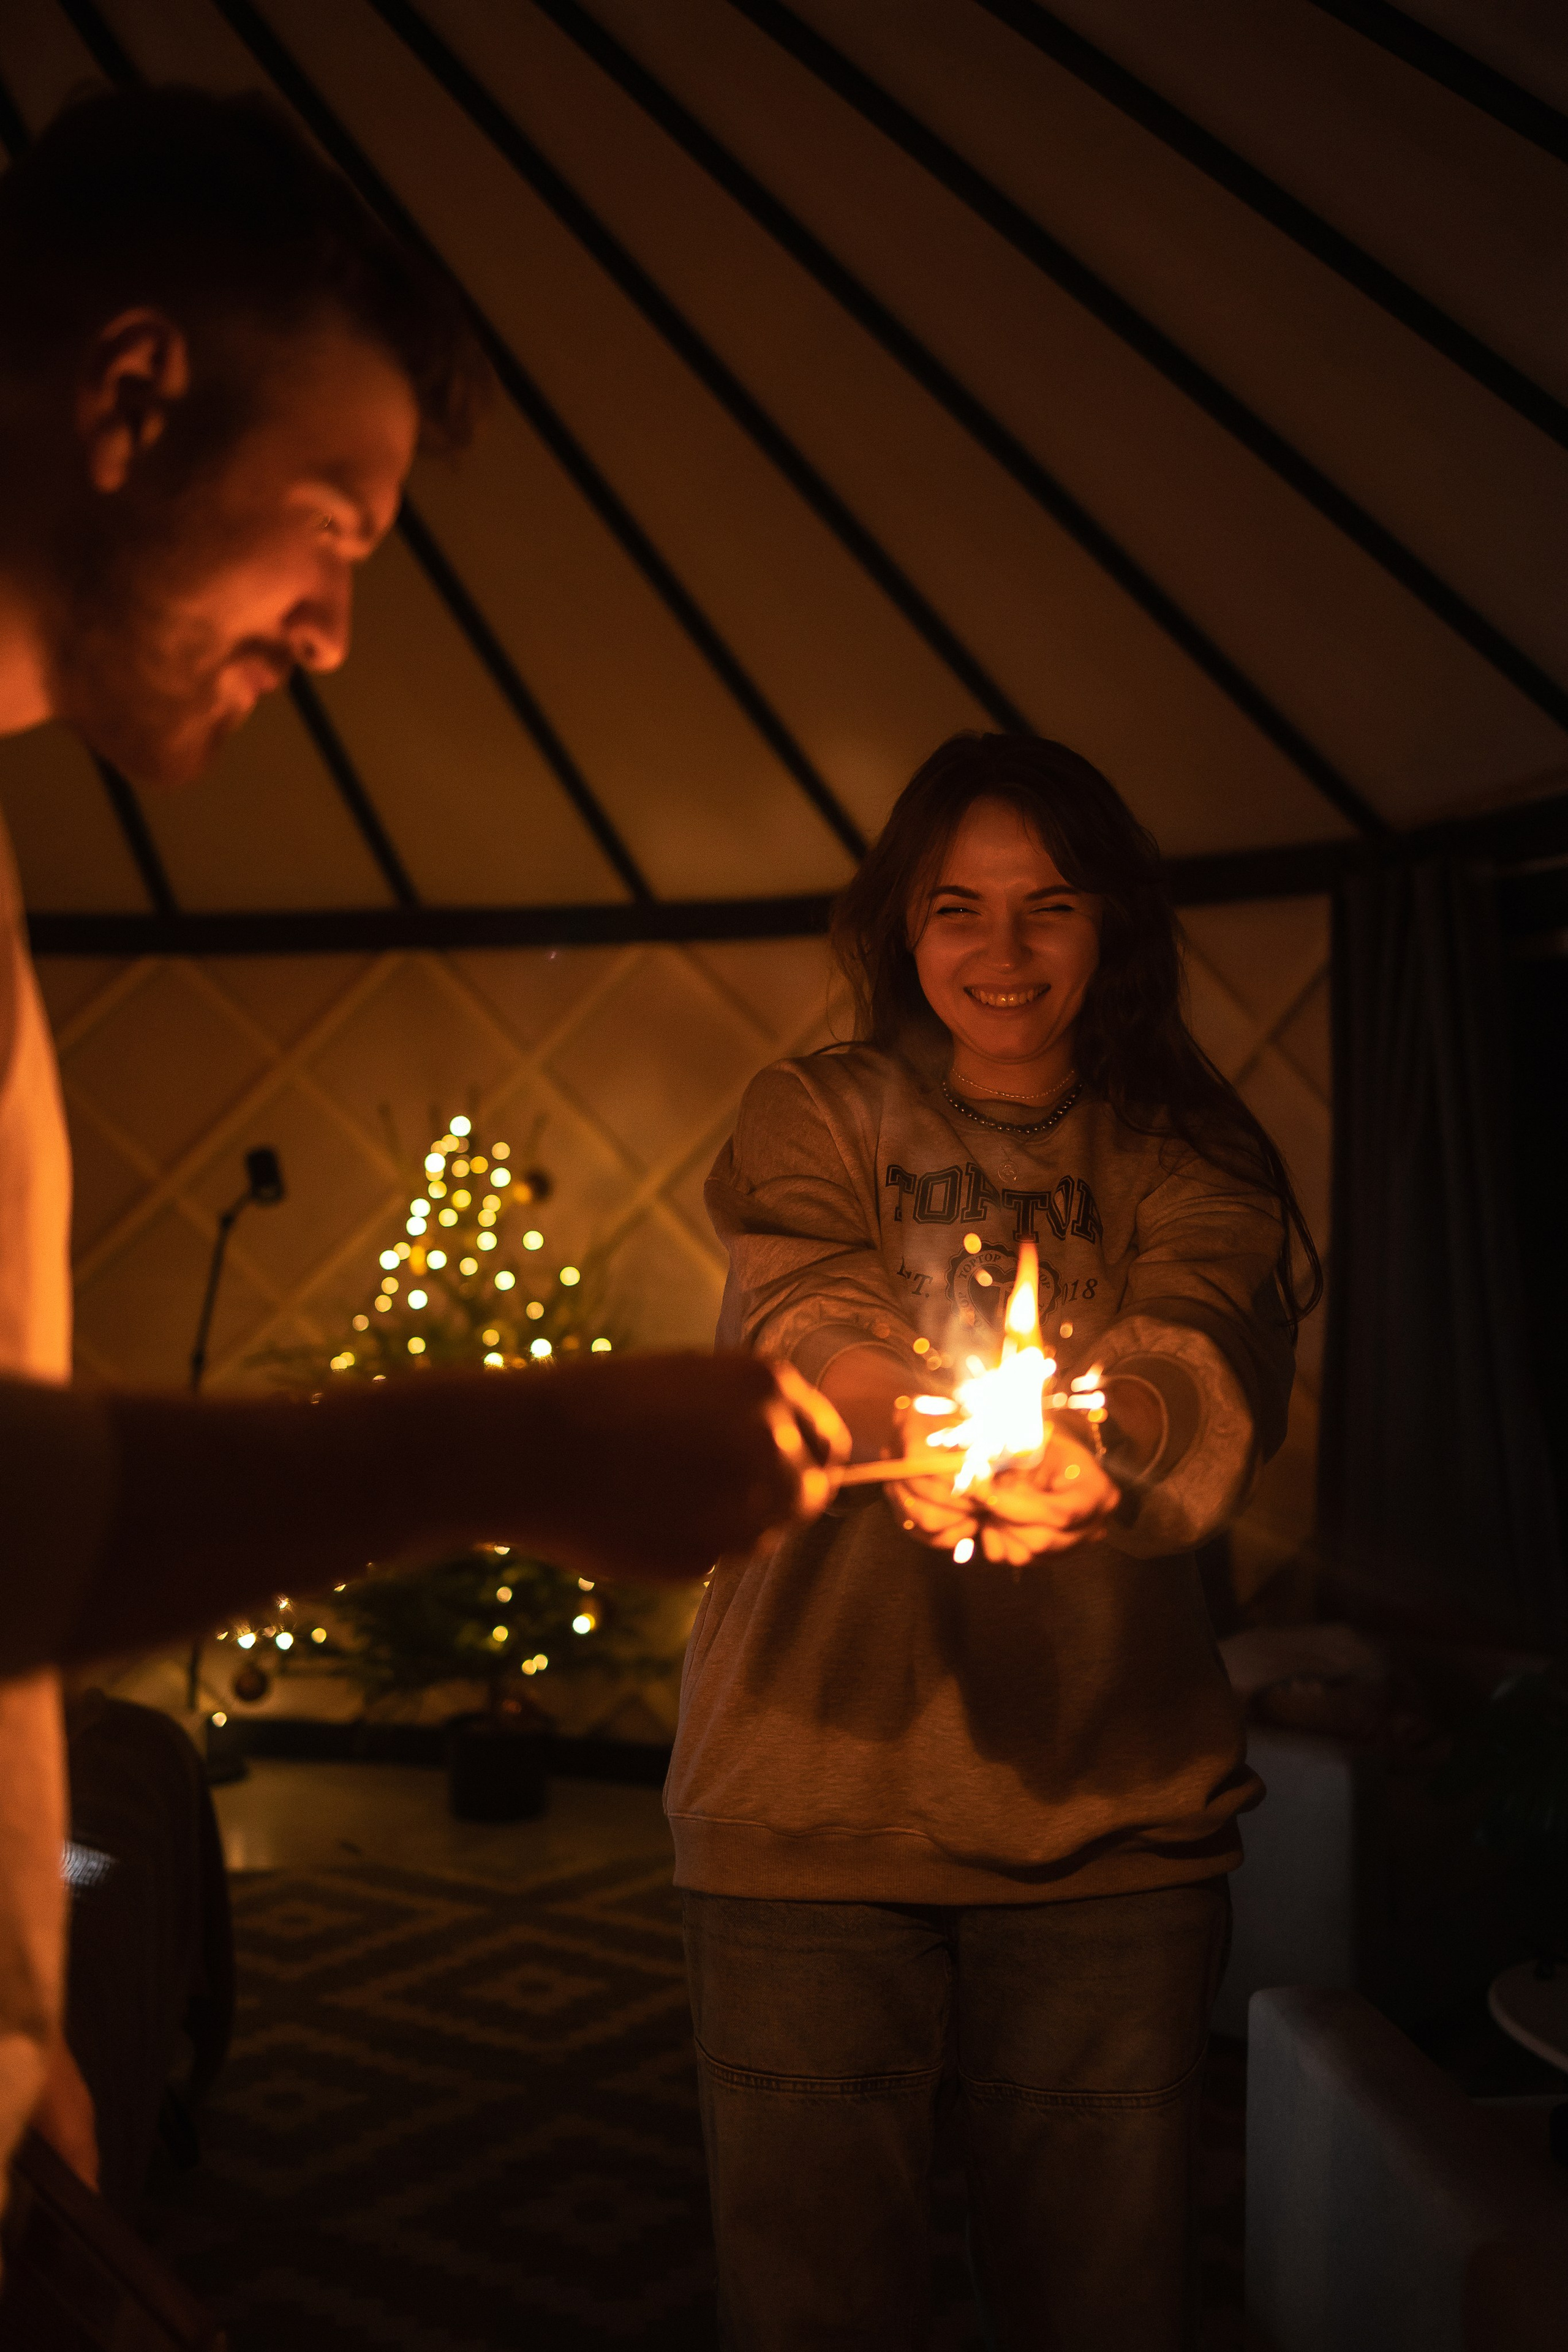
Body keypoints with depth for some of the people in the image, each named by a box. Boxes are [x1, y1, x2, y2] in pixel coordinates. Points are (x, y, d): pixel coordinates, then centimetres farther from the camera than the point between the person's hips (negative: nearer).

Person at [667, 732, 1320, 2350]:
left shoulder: (1187, 1155, 7)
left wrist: (1096, 1446, -36)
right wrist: (920, 1436, -37)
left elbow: (1212, 1358, -13)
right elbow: (804, 1323, -14)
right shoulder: (809, 1119, 5)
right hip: (815, 1799, -1)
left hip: (1116, 1819, 1)